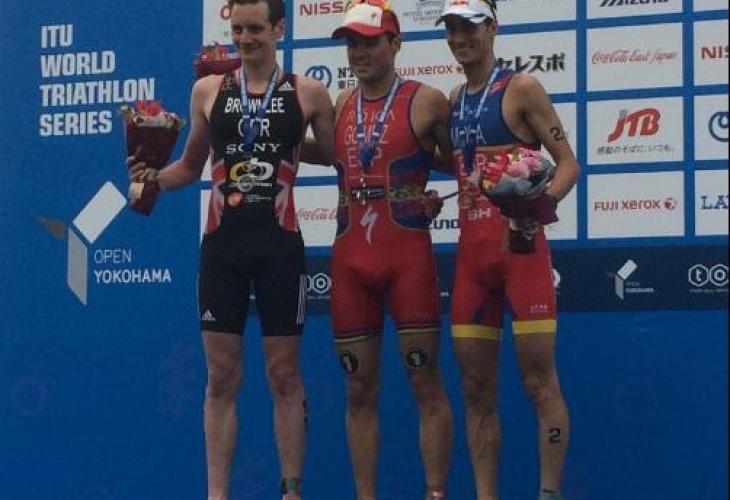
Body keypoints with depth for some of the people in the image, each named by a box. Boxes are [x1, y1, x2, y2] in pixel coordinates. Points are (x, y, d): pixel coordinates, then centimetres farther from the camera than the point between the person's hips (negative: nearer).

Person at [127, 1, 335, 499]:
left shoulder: (308, 93, 3)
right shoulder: (208, 90, 9)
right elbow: (191, 166, 17)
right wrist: (155, 177, -1)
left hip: (280, 243, -2)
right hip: (222, 243, 2)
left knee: (284, 374, 3)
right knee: (222, 377, 3)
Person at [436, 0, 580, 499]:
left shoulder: (521, 88, -3)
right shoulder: (452, 102, 16)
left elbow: (568, 162, -7)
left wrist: (543, 202, -23)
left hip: (521, 245, -7)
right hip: (471, 249, 7)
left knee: (540, 380, -5)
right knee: (477, 389, 7)